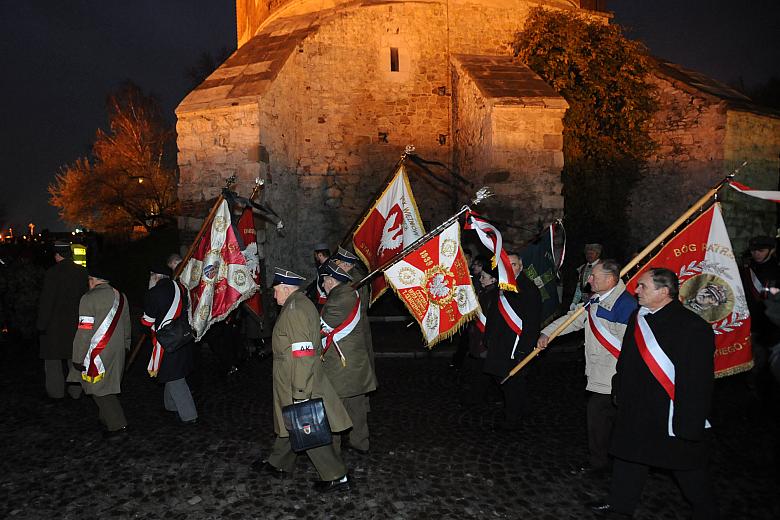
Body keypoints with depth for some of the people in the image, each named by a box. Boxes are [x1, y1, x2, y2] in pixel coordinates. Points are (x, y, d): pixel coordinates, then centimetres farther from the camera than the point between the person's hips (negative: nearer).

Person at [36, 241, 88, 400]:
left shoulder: (52, 273, -16)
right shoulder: (82, 272, -2)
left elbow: (46, 301, -16)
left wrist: (41, 324, -8)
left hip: (55, 323, -4)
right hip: (76, 322, 4)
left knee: (53, 358, 10)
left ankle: (56, 391, 17)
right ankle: (76, 390, 20)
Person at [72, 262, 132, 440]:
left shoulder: (89, 298, -15)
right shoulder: (121, 297, 8)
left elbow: (84, 332, -17)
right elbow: (126, 327, 17)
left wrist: (78, 358, -11)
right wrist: (125, 347, 28)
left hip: (97, 355, -7)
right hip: (117, 352, 7)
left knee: (101, 391, 1)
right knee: (110, 388, 18)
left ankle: (117, 426, 1)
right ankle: (108, 419, 29)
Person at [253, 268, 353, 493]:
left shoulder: (294, 309, -22)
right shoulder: (303, 304, 9)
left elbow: (302, 354, -27)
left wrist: (300, 394, -24)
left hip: (297, 386, -10)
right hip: (294, 385, 10)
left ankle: (336, 476, 11)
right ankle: (279, 465, 41)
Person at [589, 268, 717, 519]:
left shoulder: (694, 328, -22)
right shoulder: (638, 317, 2)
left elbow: (698, 380, -23)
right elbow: (626, 358, 15)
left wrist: (689, 424, -21)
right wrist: (619, 390, 19)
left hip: (672, 416, -7)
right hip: (636, 409, 7)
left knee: (689, 469, 11)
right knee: (628, 455, 21)